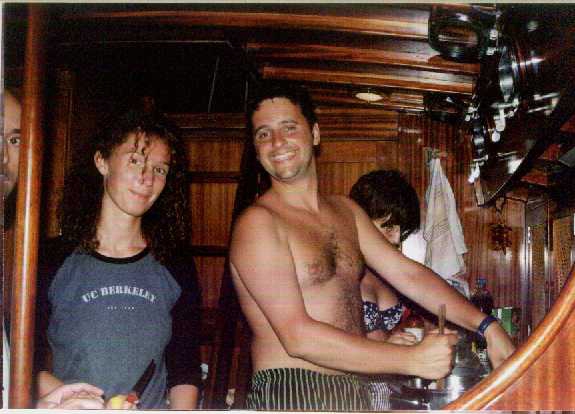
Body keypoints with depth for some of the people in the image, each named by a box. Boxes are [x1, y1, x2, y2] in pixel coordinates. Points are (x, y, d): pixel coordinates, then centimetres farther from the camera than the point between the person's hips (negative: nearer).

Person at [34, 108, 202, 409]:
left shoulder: (177, 269, 8)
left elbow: (185, 371, 9)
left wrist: (182, 409, -7)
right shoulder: (50, 260, 2)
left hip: (156, 407, 0)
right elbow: (27, 364, -1)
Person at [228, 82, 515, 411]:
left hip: (354, 393, 7)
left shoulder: (345, 211, 13)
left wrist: (486, 326, -1)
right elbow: (297, 337, -19)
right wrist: (412, 359, -18)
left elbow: (409, 274, 10)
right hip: (292, 395, -6)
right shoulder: (258, 222, -12)